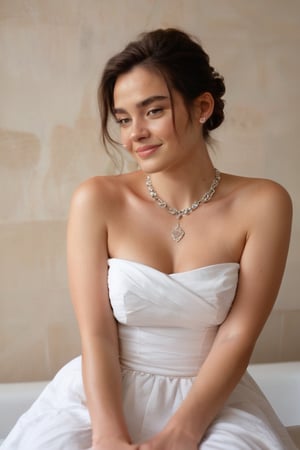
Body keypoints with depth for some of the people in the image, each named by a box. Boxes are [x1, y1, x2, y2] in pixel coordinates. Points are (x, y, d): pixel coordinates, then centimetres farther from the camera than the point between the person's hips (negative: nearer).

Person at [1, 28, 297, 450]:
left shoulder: (261, 205, -7)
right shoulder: (97, 200, -7)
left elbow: (237, 336, -9)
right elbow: (97, 334, -9)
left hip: (213, 397, 1)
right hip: (105, 394, 0)